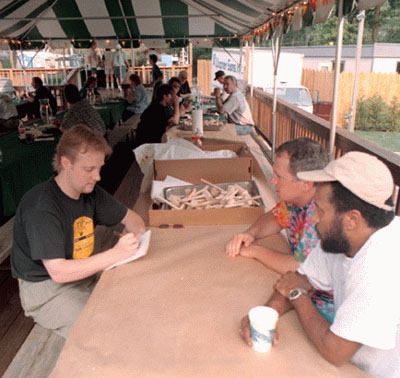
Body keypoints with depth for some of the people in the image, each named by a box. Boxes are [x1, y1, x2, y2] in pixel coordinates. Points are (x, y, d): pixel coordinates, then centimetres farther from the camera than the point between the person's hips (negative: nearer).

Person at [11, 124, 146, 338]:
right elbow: (58, 272, -28)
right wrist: (115, 254, -33)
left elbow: (128, 216, 12)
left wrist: (138, 234, -12)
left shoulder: (90, 192, -1)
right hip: (45, 289, -7)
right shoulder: (41, 208, -25)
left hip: (84, 273, 7)